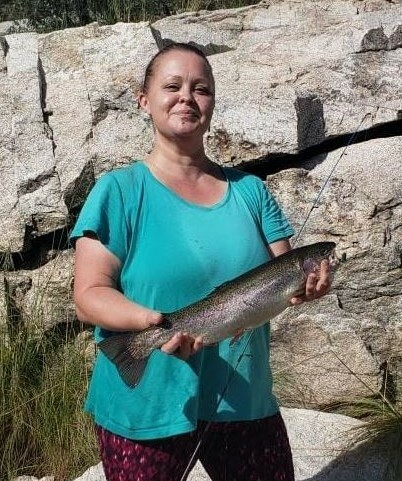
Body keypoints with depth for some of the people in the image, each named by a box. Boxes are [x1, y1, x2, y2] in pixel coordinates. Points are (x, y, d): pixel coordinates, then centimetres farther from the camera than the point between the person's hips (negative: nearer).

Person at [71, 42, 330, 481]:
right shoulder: (119, 191, -6)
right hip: (146, 408, -3)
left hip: (246, 401, 4)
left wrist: (306, 282, -18)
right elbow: (89, 295, -11)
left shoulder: (249, 189, 5)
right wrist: (153, 321, -29)